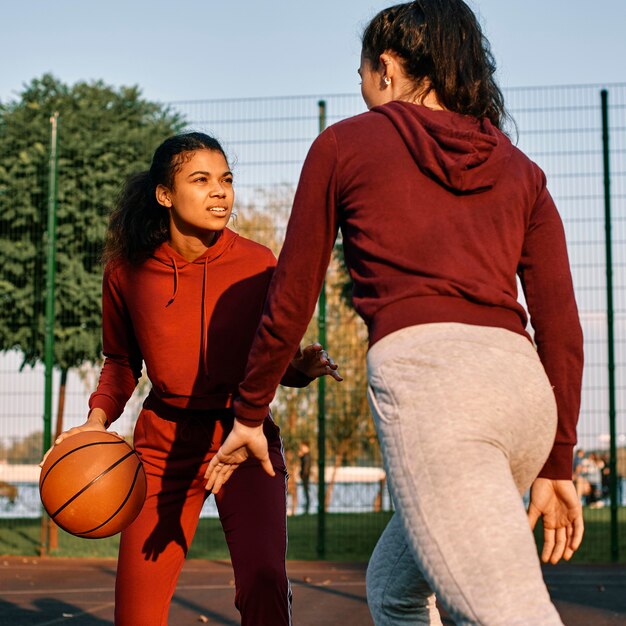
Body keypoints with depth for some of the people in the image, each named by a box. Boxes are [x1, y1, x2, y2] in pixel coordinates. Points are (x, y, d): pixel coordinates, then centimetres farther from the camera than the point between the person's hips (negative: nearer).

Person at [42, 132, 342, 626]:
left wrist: (306, 364, -20)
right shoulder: (128, 271, -5)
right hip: (165, 442, 2)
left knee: (263, 582, -24)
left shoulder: (257, 264, -9)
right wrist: (98, 418, -7)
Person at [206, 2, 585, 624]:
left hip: (421, 376, -6)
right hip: (523, 386, 6)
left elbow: (290, 300, 13)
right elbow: (561, 331, 15)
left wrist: (248, 413, 24)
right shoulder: (518, 171, 22)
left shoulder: (345, 143, 12)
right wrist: (556, 464, 20)